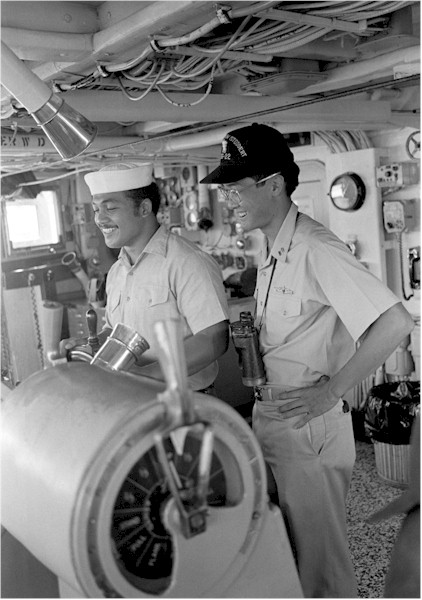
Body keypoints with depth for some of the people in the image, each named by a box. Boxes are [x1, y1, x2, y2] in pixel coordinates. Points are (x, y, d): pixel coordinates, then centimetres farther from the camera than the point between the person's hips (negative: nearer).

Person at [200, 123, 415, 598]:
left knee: (319, 557, 9)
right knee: (283, 545, 23)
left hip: (310, 426, -9)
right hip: (269, 418, 9)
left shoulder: (316, 249, -20)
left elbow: (395, 323, -26)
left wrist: (330, 392, -22)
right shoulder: (270, 252, 9)